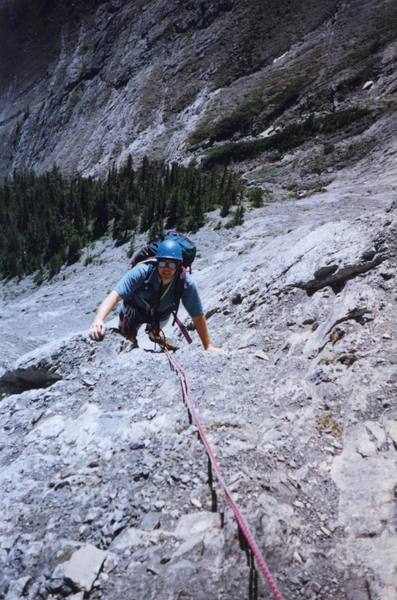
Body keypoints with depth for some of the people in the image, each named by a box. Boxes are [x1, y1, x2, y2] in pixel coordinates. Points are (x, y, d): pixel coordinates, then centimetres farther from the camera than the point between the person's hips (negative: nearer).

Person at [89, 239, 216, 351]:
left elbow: (198, 316, -29)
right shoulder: (143, 271, -41)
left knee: (154, 336, 25)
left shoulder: (186, 284, -37)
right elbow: (115, 295, -46)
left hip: (160, 315, 1)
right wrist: (98, 320, -61)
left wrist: (208, 346, -28)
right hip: (134, 309, -1)